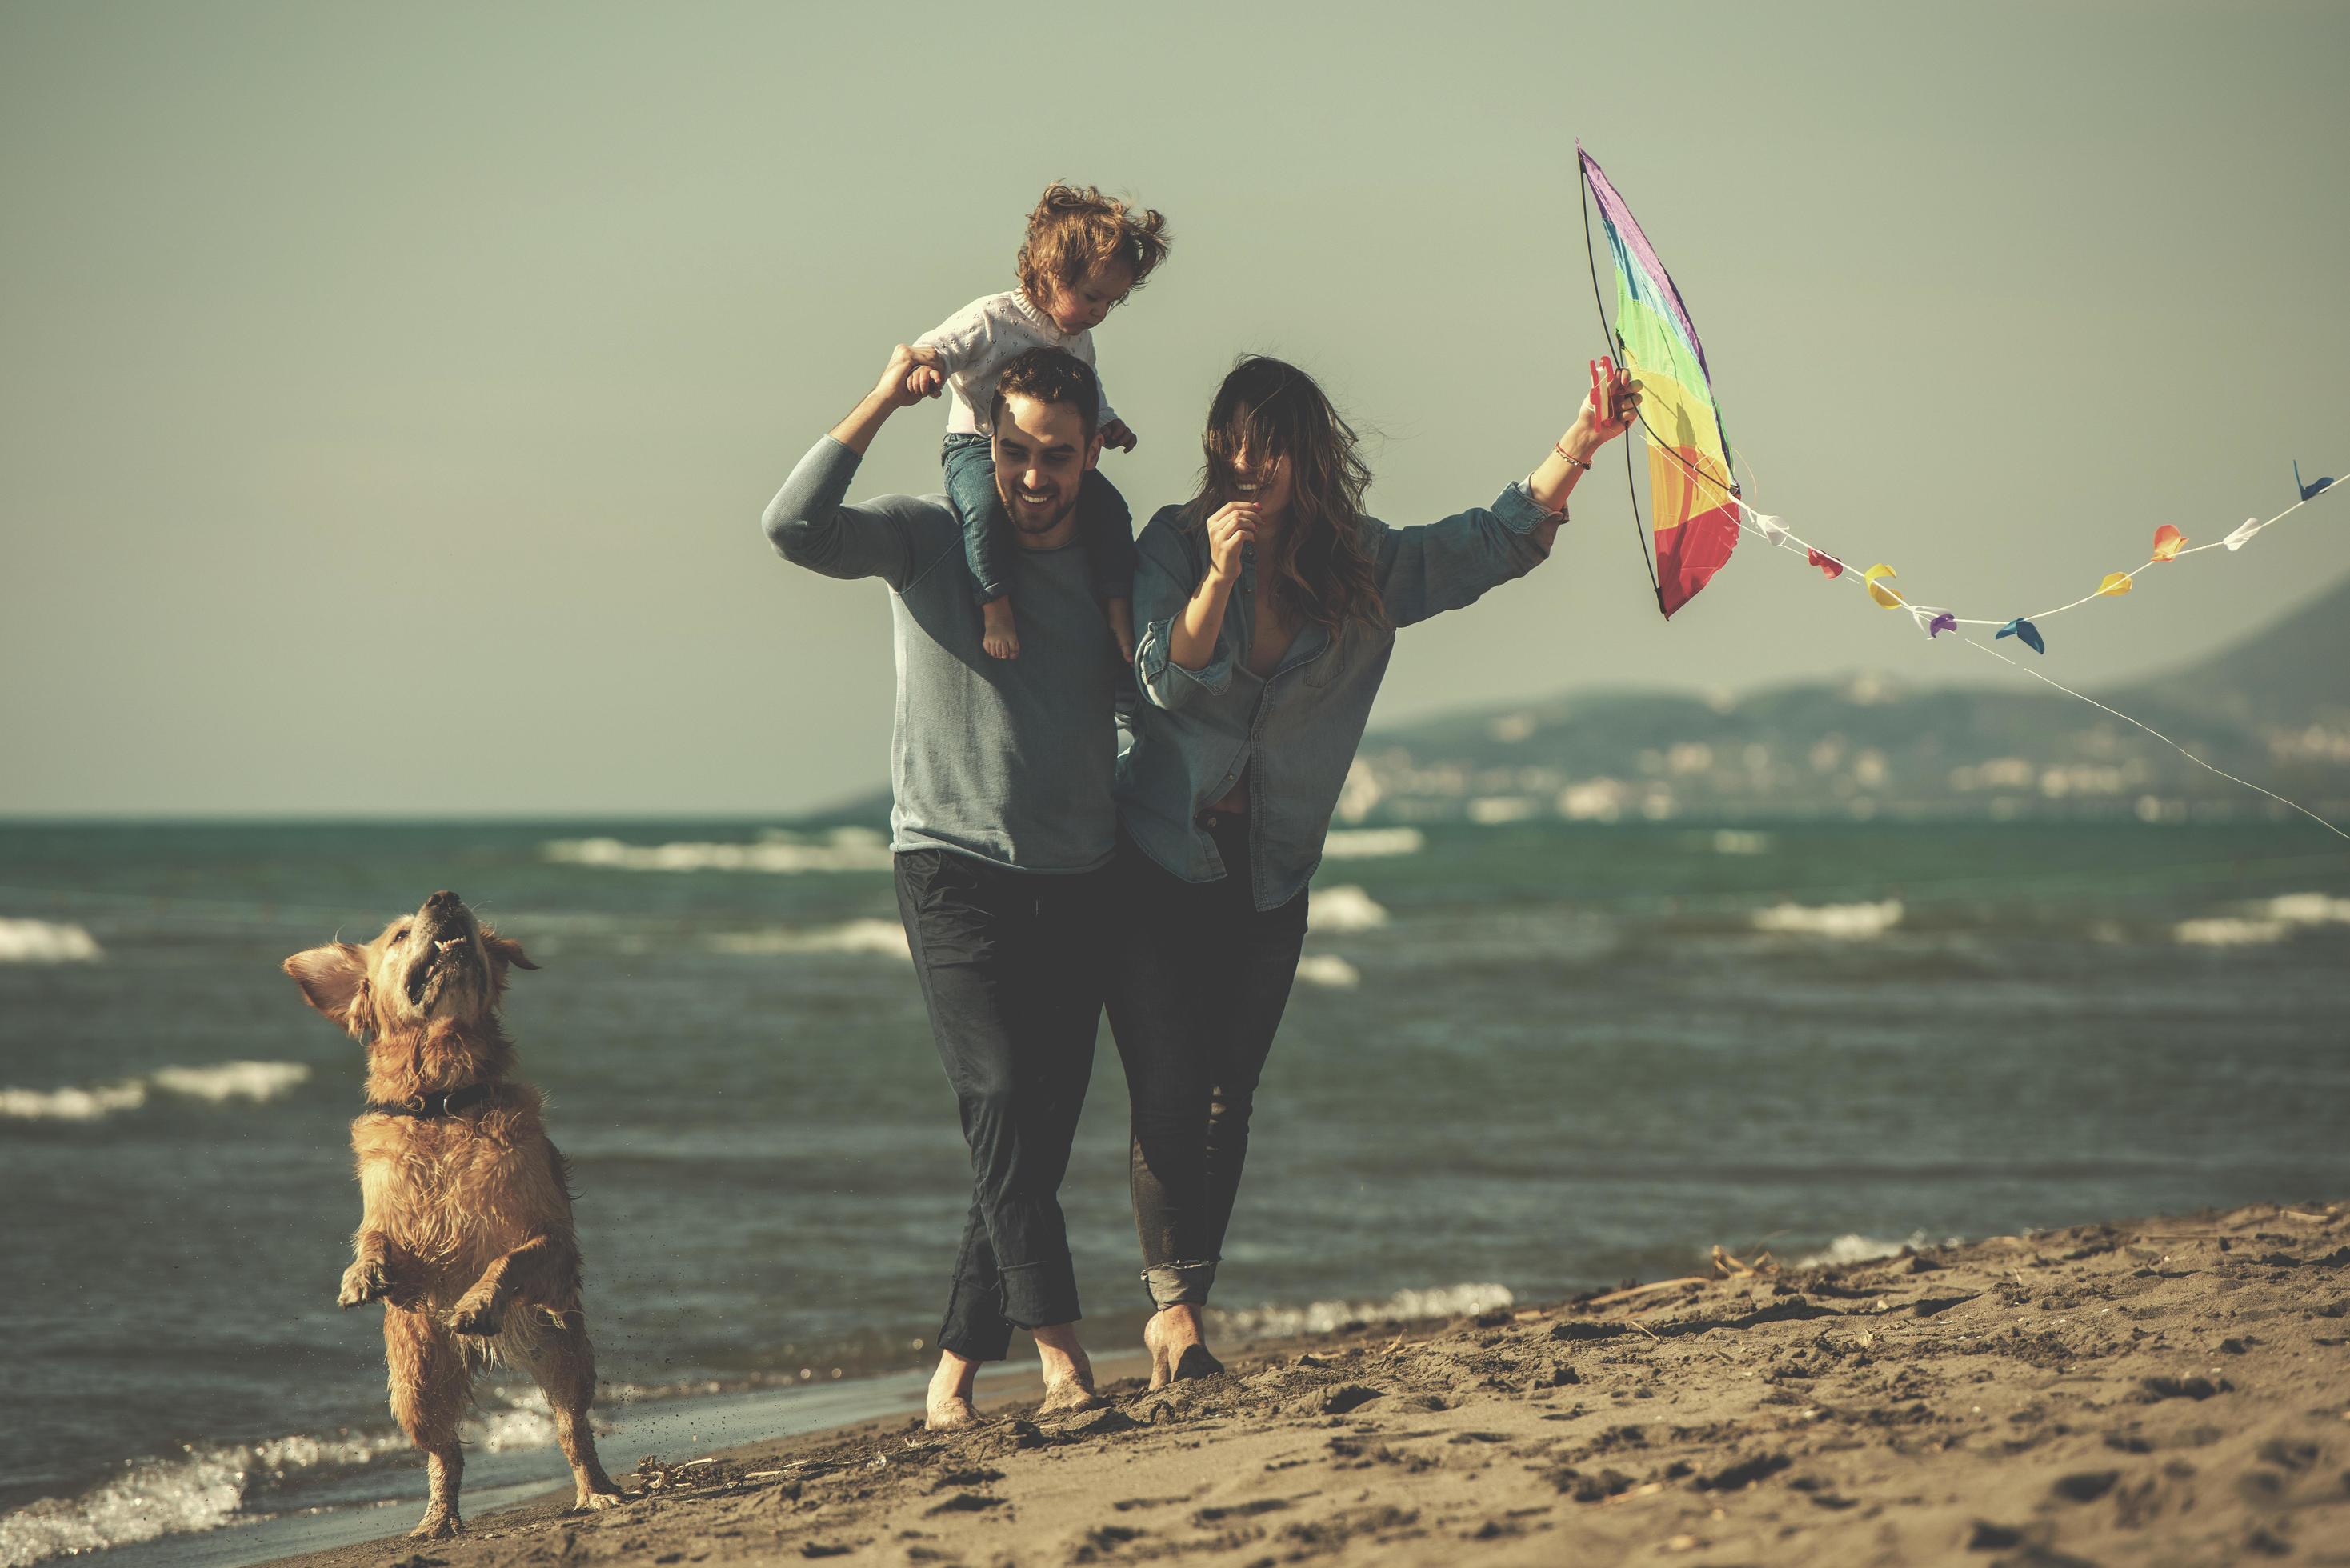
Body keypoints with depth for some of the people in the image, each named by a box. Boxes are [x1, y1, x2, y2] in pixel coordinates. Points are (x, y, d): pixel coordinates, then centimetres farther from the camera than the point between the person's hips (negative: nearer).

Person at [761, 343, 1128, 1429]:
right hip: (953, 867, -4)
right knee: (1001, 1098, -18)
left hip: (1076, 882, 4)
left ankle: (954, 1373, 10)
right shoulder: (929, 538, 0)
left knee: (1040, 1136, 2)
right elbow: (796, 527, -15)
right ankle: (1060, 1353, -22)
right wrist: (882, 403, -17)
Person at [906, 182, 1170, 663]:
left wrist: (1107, 424, 9)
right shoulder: (991, 318, -12)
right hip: (978, 445, -6)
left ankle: (1119, 615, -2)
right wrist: (926, 364, -37)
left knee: (1109, 506, -11)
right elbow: (936, 346, -13)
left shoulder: (1079, 338, 11)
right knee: (985, 504, -36)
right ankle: (996, 611, -25)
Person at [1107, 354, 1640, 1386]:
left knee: (1226, 1103, 4)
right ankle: (1171, 1306, -15)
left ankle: (1186, 1308, 9)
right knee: (1168, 1095, -13)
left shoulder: (1364, 568, 3)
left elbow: (1496, 543, 7)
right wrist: (1218, 578, -31)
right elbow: (1165, 680, -16)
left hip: (1269, 875, 4)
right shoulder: (1176, 544, -6)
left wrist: (1582, 442, -4)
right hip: (1159, 862, -4)